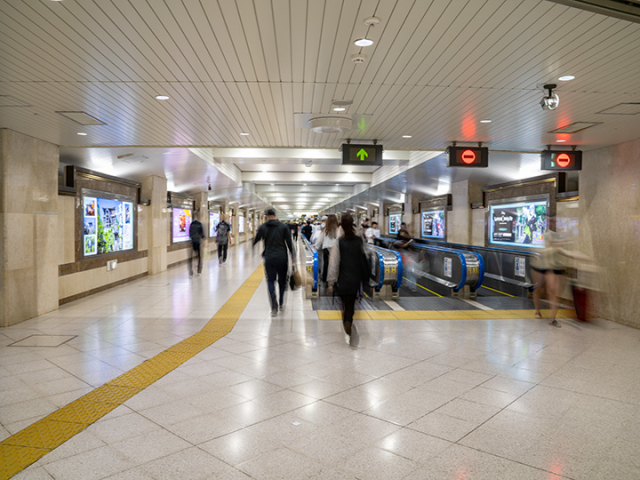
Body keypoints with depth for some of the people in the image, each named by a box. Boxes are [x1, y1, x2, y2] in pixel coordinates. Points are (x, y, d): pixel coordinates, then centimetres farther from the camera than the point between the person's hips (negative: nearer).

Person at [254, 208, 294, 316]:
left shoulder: (263, 227, 0)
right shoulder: (283, 226, 0)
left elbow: (256, 240, 7)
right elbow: (289, 243, -3)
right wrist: (293, 256, 3)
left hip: (269, 258, -1)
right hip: (282, 258, 1)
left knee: (270, 281, 4)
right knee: (282, 281, 16)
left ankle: (274, 307, -9)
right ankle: (281, 304, 25)